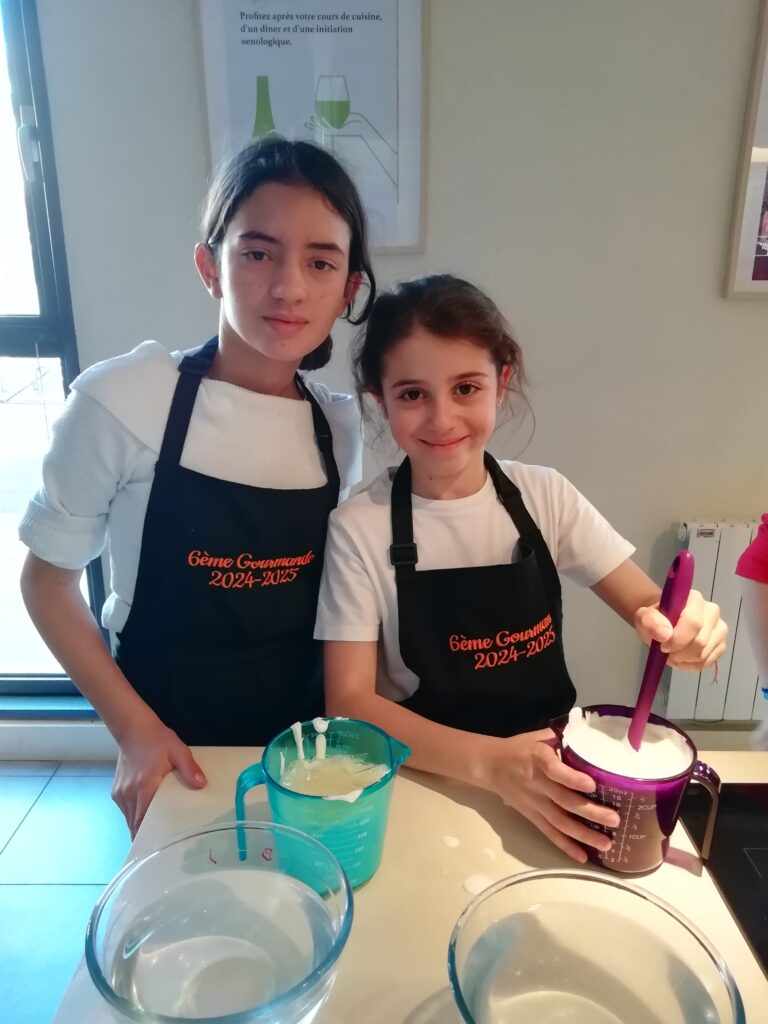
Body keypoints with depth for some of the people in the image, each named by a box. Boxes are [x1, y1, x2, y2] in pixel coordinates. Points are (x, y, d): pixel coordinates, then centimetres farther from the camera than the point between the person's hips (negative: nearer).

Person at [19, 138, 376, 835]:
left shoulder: (342, 426, -6)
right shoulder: (121, 401, -19)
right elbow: (48, 578, -7)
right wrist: (135, 728, -12)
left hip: (301, 746, 4)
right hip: (173, 748, -3)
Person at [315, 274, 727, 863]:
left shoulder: (545, 496, -3)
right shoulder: (360, 528, -11)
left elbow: (650, 608, 2)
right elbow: (350, 703, -13)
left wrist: (684, 627, -21)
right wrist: (489, 760, -27)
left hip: (555, 775, 4)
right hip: (430, 780, -4)